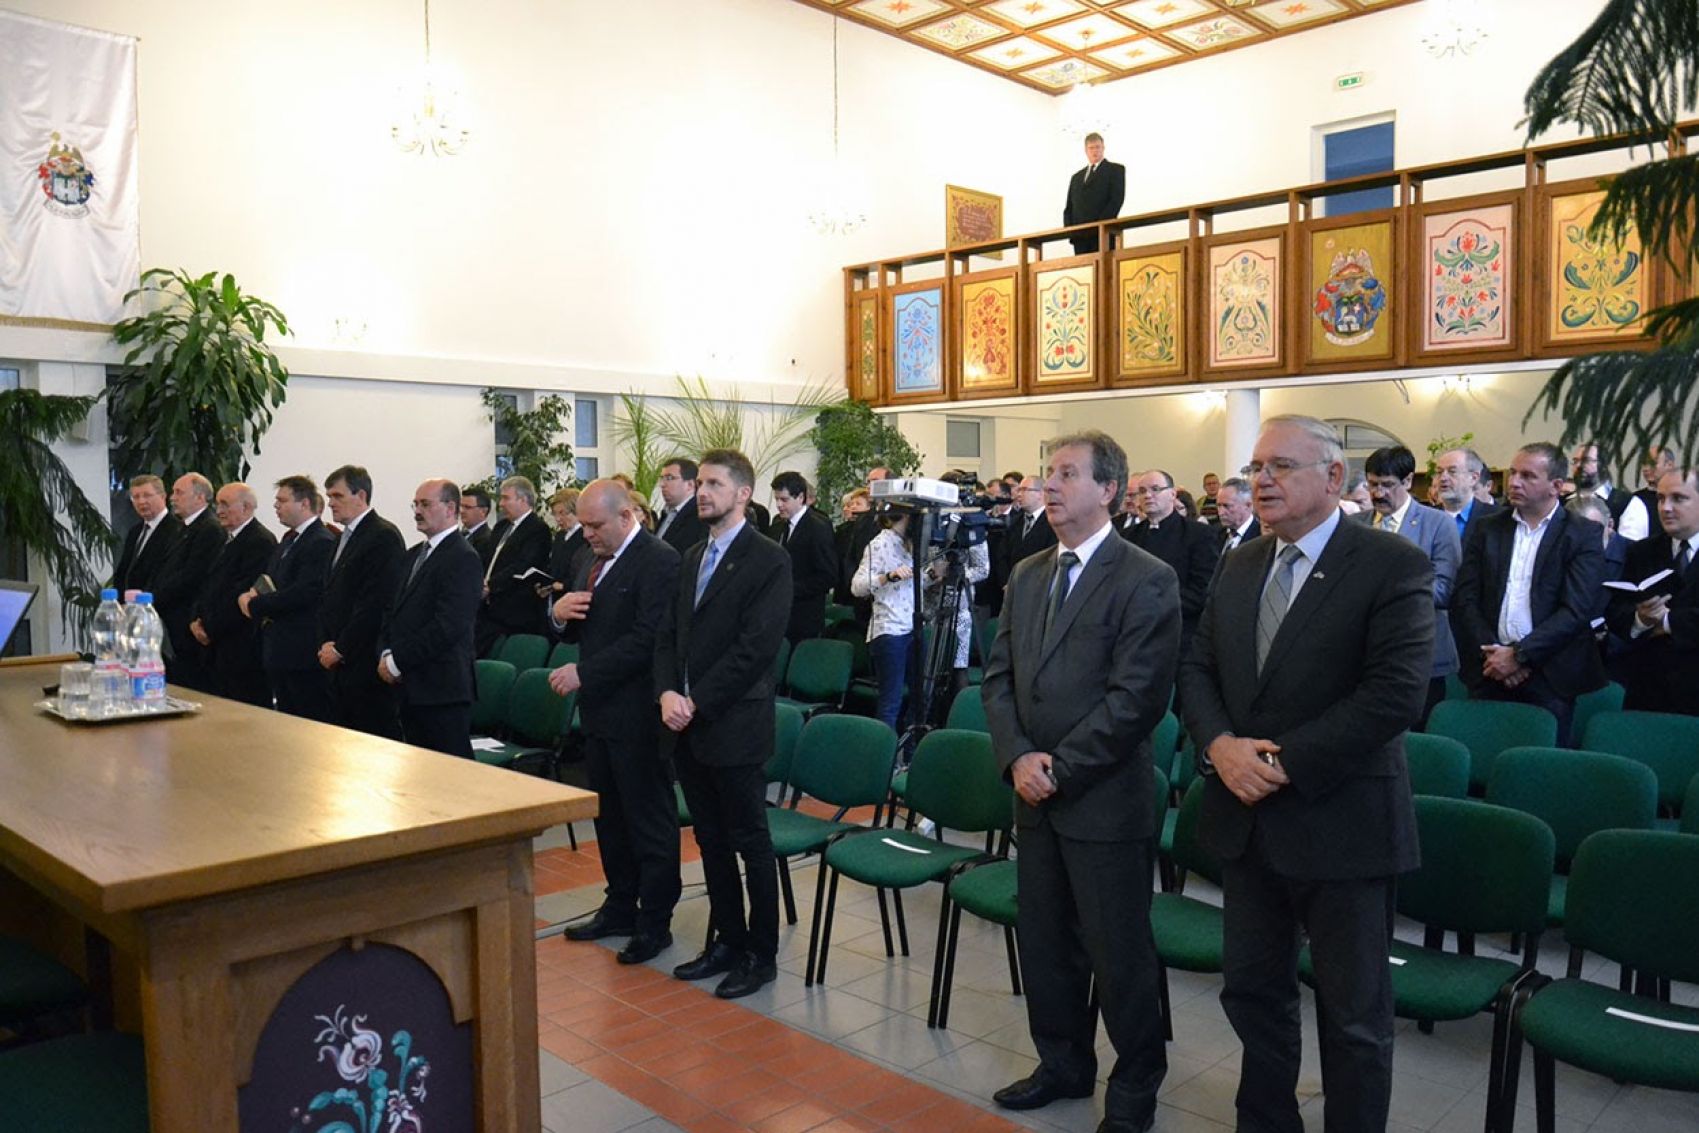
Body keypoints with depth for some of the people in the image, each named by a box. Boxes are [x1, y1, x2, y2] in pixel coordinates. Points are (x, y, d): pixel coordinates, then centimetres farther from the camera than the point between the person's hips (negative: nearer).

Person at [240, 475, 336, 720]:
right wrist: (252, 595, -2)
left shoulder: (322, 543, -14)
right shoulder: (288, 539, 18)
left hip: (304, 654, -10)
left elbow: (304, 593, -22)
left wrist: (255, 605, -13)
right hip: (280, 652, 10)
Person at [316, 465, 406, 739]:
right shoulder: (344, 537, 18)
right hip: (339, 664, 9)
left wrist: (339, 649, -13)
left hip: (367, 664, -9)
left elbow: (377, 603, -18)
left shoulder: (384, 536, -12)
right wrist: (326, 643, 7)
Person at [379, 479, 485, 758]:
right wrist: (385, 655, 1)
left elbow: (447, 626, -19)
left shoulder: (463, 559, -12)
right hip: (409, 686, 8)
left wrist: (397, 662, -14)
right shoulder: (414, 555, 17)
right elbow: (394, 610, 18)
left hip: (441, 689, -8)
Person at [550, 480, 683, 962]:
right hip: (599, 709, 9)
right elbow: (574, 629, 20)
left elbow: (647, 640, -22)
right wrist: (559, 613, -3)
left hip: (637, 714, -9)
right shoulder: (591, 560, 14)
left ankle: (655, 922, 14)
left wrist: (584, 673, -21)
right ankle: (620, 907, 31)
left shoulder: (659, 561, -15)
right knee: (610, 815, 17)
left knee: (650, 818, 3)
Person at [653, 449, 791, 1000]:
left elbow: (755, 647, -17)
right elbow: (668, 634, 12)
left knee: (750, 843, 4)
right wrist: (667, 693, -5)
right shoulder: (691, 558, 14)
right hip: (686, 725, 7)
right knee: (711, 840, 15)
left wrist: (698, 703, -17)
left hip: (734, 725, -7)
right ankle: (727, 941, 29)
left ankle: (762, 953, 18)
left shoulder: (769, 560, -10)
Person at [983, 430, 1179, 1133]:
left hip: (1106, 799, -6)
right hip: (1036, 794, 6)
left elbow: (1136, 697, -17)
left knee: (1118, 950, 7)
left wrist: (1059, 767, -16)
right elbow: (999, 675, 8)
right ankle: (1063, 1064, 36)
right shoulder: (1026, 577, 10)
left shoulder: (1146, 581, -12)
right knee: (1044, 940, 16)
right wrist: (1017, 758, -7)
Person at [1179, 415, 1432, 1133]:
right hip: (1247, 819, 6)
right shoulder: (1239, 567, 10)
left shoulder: (1395, 568, -11)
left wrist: (1283, 761, -20)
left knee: (1354, 1013, 10)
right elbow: (1196, 669, 9)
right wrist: (1220, 745, -10)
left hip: (1340, 826, -6)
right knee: (1251, 991, 18)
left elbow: (1394, 694, -19)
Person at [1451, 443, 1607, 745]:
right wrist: (1491, 652, -9)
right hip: (1489, 671, 3)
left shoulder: (1583, 536, 0)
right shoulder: (1487, 529, 10)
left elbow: (1576, 610, -9)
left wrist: (1519, 655, -14)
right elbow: (1463, 599, 4)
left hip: (1548, 676, -2)